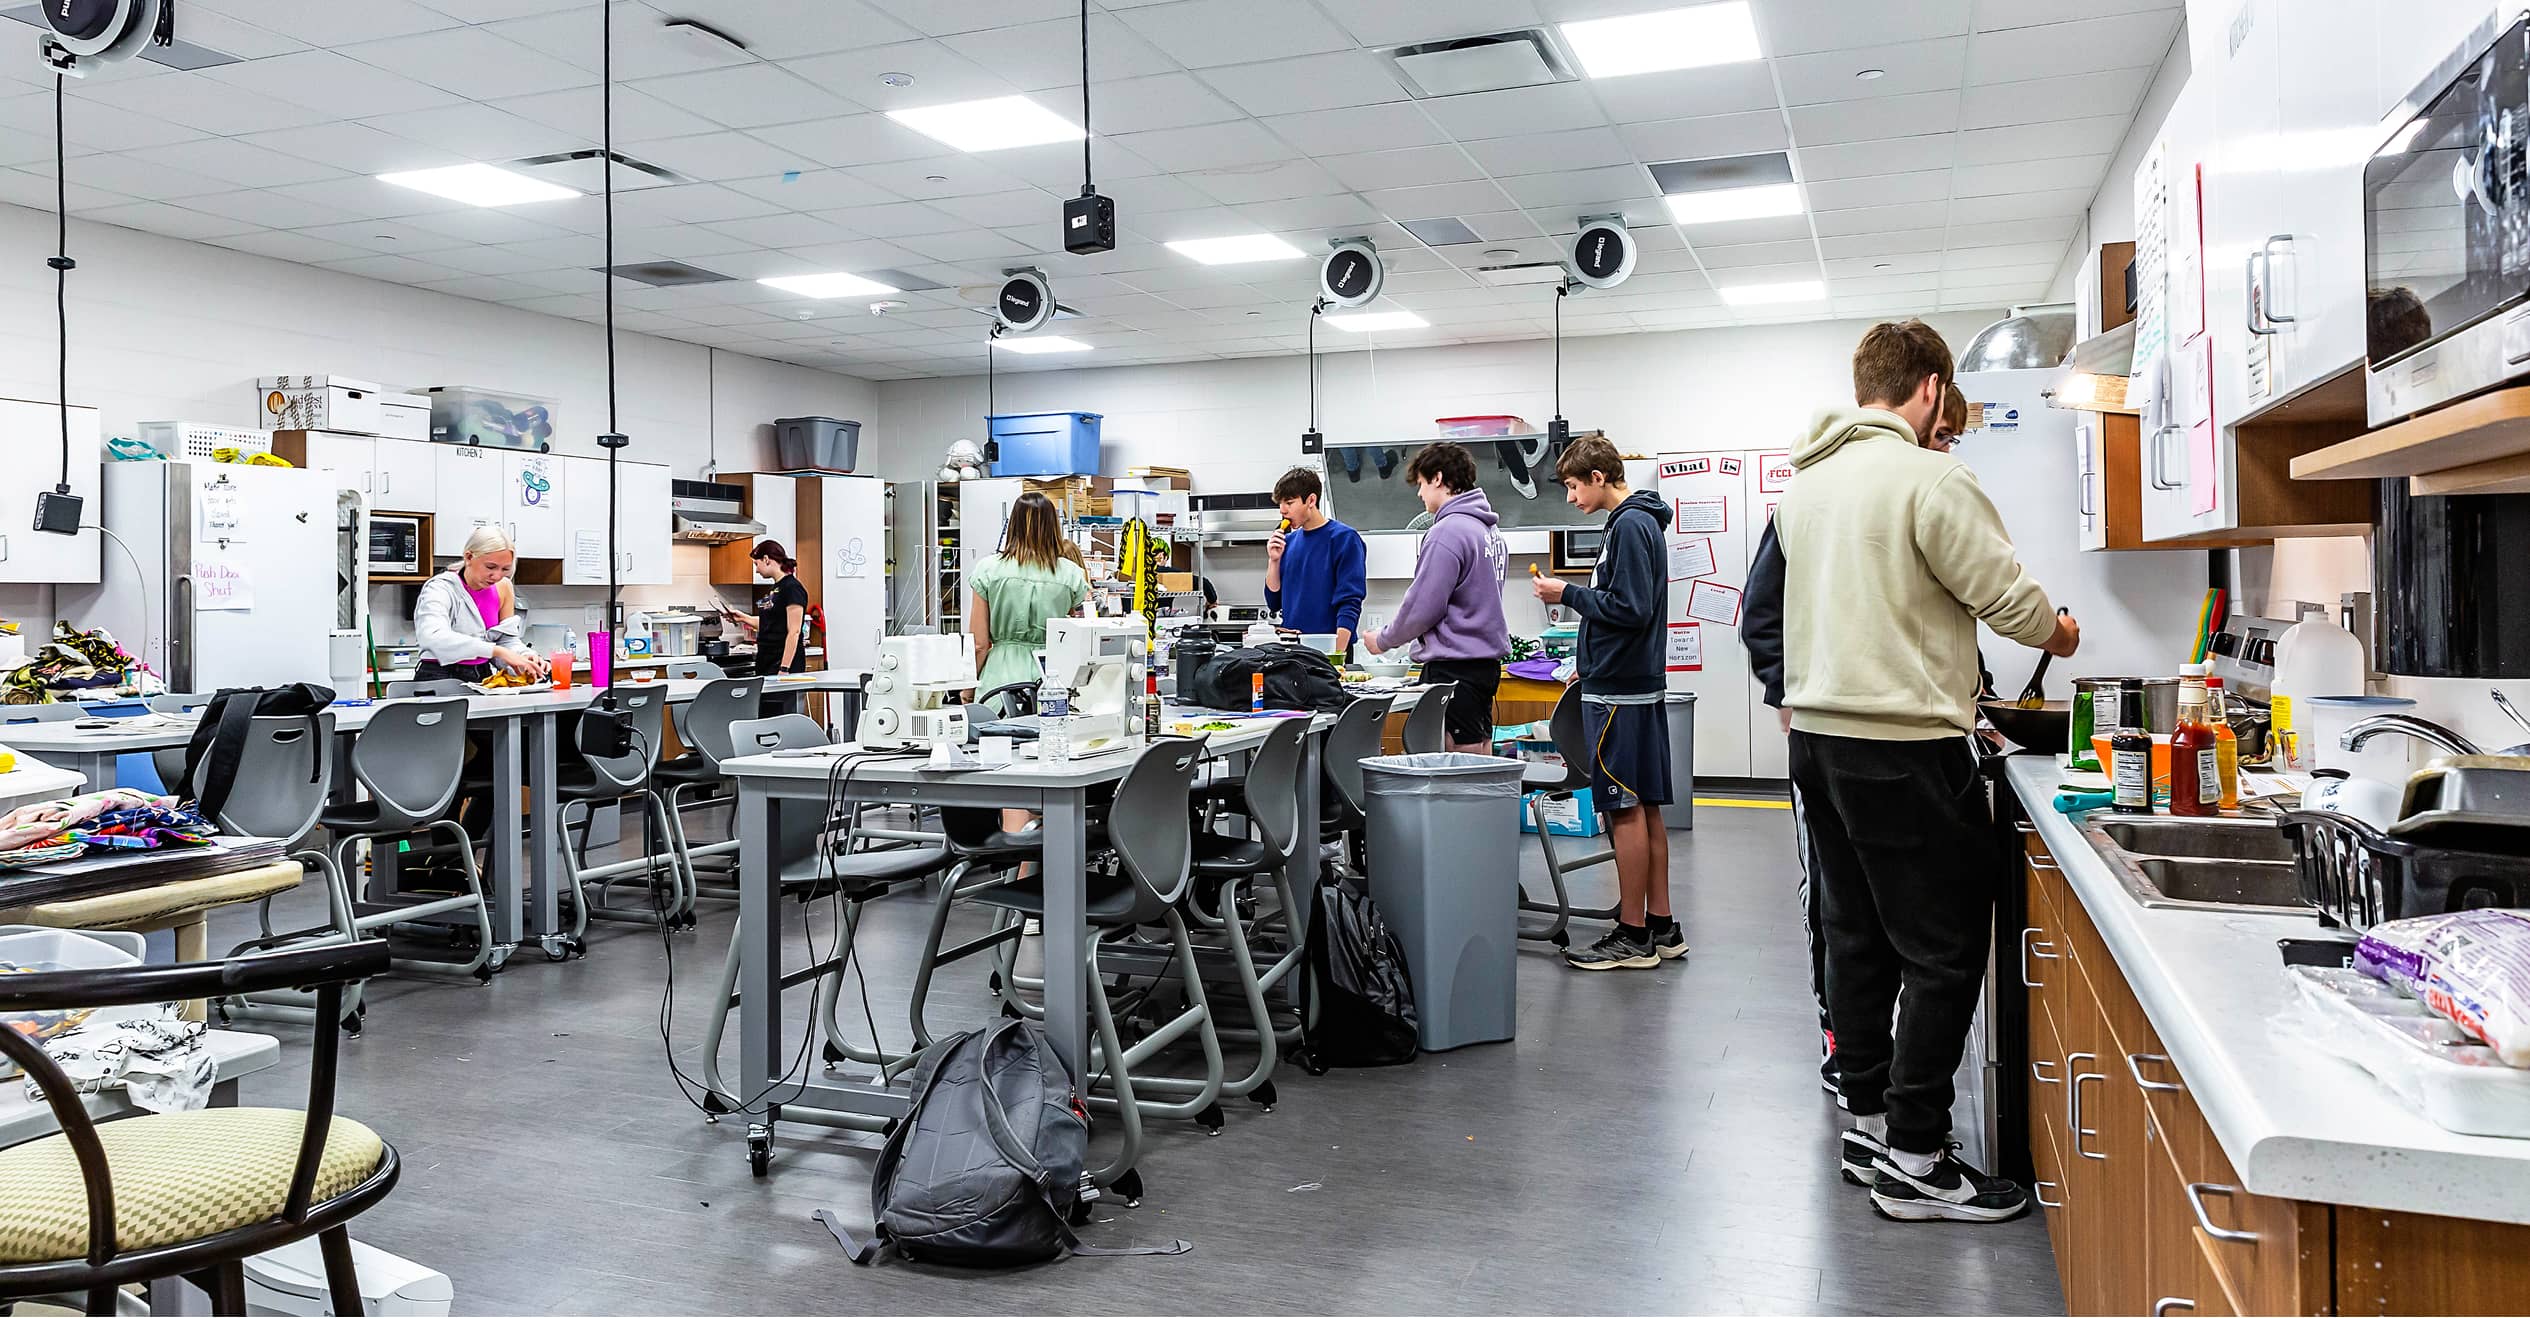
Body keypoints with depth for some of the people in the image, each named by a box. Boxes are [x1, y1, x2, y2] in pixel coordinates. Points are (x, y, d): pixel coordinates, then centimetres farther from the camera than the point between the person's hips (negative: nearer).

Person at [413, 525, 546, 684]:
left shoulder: (502, 588, 6)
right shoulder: (440, 589, -11)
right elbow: (434, 638, -30)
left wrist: (524, 656, -11)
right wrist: (498, 651, -37)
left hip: (483, 677, 5)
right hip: (442, 681, -5)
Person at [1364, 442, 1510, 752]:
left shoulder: (1448, 532, -15)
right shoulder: (1491, 531, 12)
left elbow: (1423, 605, -16)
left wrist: (1383, 640, 0)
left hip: (1454, 665, -9)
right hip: (1487, 660, 9)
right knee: (1480, 758, 12)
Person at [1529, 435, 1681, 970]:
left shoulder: (1629, 526, -14)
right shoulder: (1639, 521, 16)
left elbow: (1629, 608, -22)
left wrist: (1569, 594, -11)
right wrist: (1590, 662, 20)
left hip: (1618, 692, -10)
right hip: (1637, 681, 10)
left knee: (1625, 809, -4)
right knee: (1645, 807, 12)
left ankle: (1633, 936, 2)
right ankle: (1661, 926, 18)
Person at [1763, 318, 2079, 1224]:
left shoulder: (1804, 483, 12)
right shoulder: (1929, 479, -13)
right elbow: (2006, 597, -9)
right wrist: (2057, 632, 12)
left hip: (1817, 735, 9)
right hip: (1902, 749, -9)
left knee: (1857, 936, 15)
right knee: (1944, 952, -1)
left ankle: (1868, 1123, 25)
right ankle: (1914, 1162, 3)